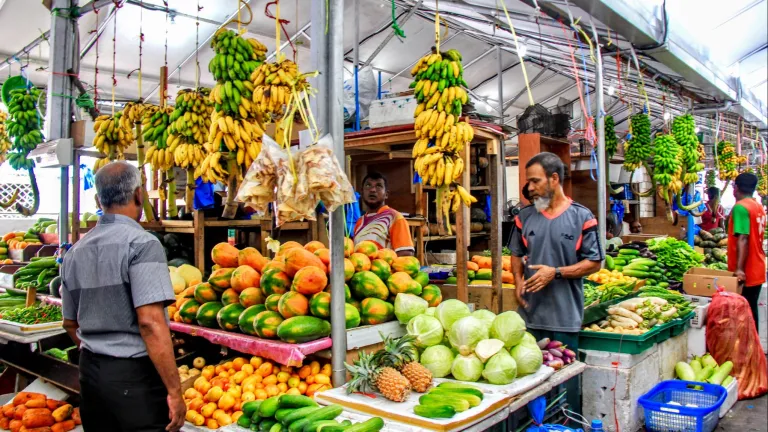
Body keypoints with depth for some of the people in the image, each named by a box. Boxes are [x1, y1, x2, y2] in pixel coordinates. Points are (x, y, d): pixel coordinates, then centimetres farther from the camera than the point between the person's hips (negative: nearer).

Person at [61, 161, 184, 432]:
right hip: (134, 374, -7)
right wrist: (174, 390, -20)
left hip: (90, 370, 7)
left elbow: (70, 323, 17)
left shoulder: (75, 252, 7)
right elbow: (150, 322, -23)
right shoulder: (141, 243, -15)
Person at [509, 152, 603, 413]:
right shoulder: (525, 216, 6)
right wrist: (518, 282, -3)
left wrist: (555, 272, -16)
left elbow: (594, 263, -4)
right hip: (530, 313, 4)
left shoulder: (581, 217, -5)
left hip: (565, 315, -3)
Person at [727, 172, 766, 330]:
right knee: (751, 309, 15)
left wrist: (739, 268, -26)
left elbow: (743, 239, -23)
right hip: (757, 270, 9)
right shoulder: (759, 207, 12)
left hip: (745, 273, -9)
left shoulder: (740, 207, -15)